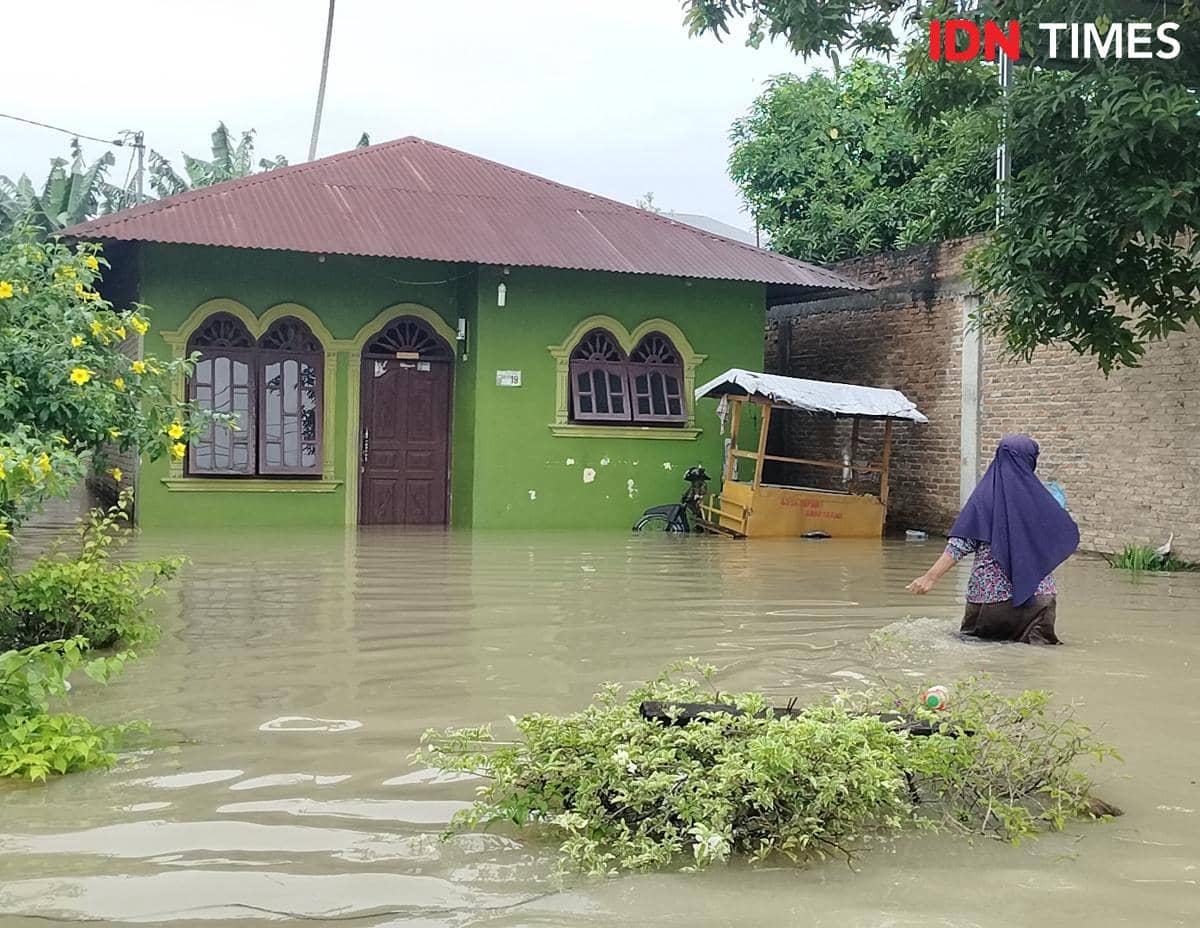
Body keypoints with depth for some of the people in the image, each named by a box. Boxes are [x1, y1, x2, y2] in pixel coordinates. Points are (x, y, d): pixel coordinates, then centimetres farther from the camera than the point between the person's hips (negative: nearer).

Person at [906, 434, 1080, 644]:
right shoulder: (1037, 496, 0)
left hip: (986, 592, 0)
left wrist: (931, 576, -10)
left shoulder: (984, 494, -3)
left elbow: (961, 544, -11)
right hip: (1034, 592, 0)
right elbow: (1068, 534, 9)